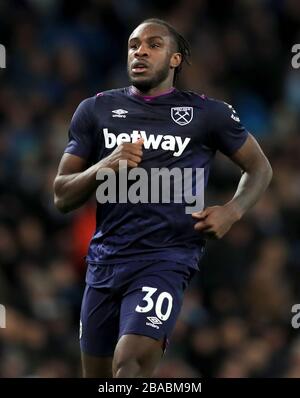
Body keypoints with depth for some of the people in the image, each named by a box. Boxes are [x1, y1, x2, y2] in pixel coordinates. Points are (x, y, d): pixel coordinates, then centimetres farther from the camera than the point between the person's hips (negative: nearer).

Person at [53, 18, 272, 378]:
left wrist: (231, 212, -3)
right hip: (104, 260, 4)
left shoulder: (207, 114, 3)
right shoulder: (96, 110, 8)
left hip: (167, 258, -4)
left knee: (130, 365, -25)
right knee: (96, 375, 12)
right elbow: (62, 197, 7)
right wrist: (104, 166, -12)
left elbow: (259, 167, 16)